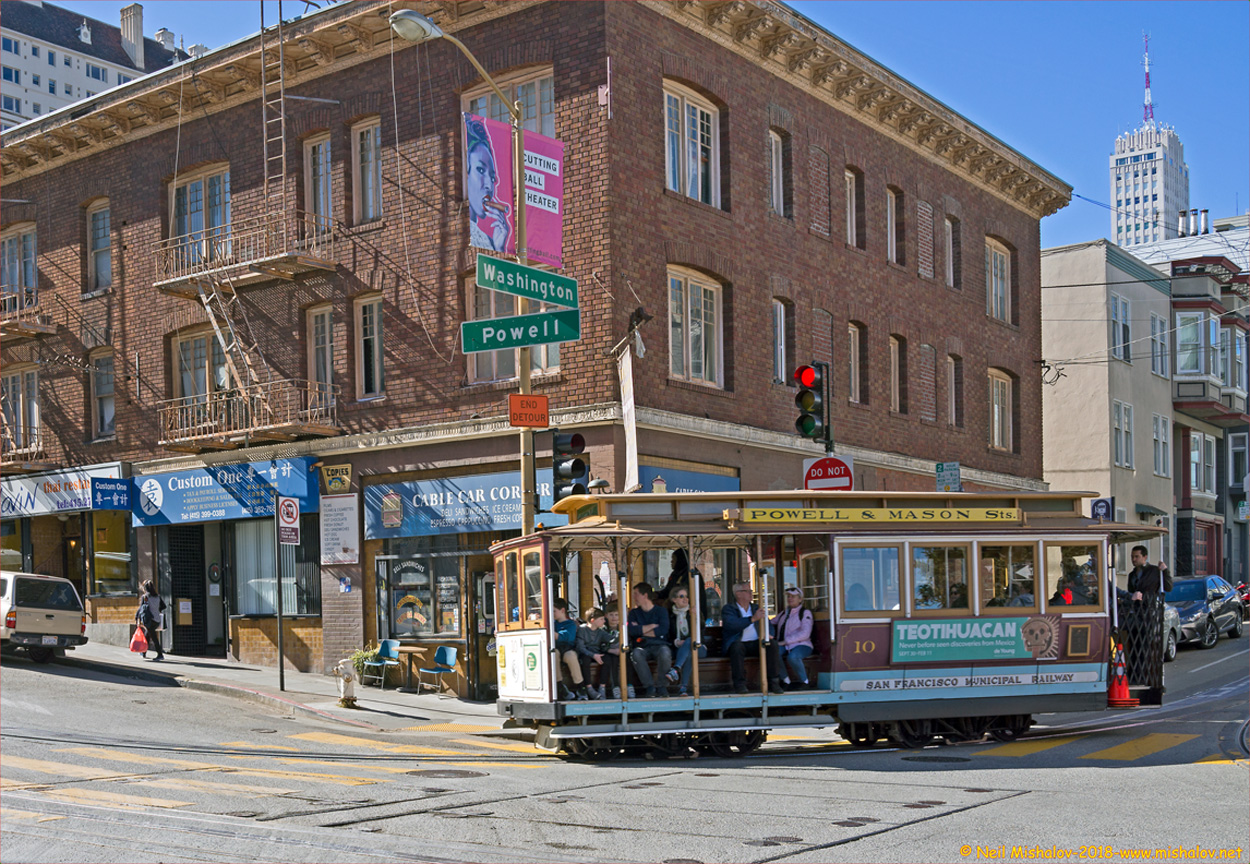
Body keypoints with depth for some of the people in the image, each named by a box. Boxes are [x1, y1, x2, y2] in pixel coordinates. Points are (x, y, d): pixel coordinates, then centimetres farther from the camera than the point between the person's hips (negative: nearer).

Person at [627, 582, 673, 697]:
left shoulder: (661, 611, 10)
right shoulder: (634, 612, 15)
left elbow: (663, 630, -8)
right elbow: (632, 630, -4)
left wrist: (641, 630, -2)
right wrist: (652, 626, -3)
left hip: (659, 645, -1)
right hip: (642, 648, 1)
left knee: (665, 651, -37)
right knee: (635, 653, -35)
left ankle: (660, 685, -18)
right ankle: (649, 686, -25)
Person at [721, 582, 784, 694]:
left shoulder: (756, 608, 20)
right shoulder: (728, 608, 1)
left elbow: (768, 625, 21)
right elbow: (731, 625, -19)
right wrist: (752, 619, -26)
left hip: (755, 643, 4)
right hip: (738, 642, -4)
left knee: (772, 644, -23)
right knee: (737, 647, -38)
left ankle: (773, 682, -21)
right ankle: (740, 684, -31)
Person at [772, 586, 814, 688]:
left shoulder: (805, 612, 0)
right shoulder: (784, 613, 21)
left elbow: (805, 634, -13)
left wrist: (785, 641, -19)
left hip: (801, 645, -5)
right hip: (784, 646, 5)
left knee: (792, 657, -39)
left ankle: (805, 681, -13)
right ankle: (786, 680, -13)